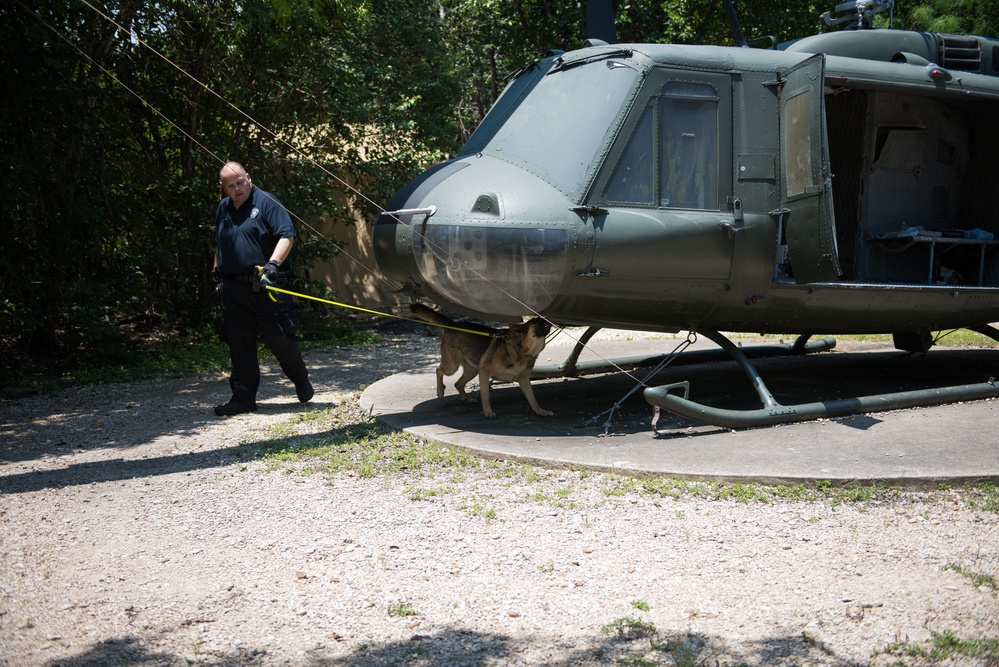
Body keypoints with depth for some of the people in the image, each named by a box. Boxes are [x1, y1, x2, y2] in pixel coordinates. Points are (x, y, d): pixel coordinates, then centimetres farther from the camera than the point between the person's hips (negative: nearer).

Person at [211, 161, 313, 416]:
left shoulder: (266, 202, -3)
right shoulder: (223, 209, 17)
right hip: (233, 289, 6)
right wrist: (216, 272, 22)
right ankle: (243, 397, 12)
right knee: (239, 344, 5)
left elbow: (287, 235, -12)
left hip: (265, 287, -6)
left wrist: (273, 264, -24)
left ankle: (302, 382, 22)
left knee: (280, 337, -2)